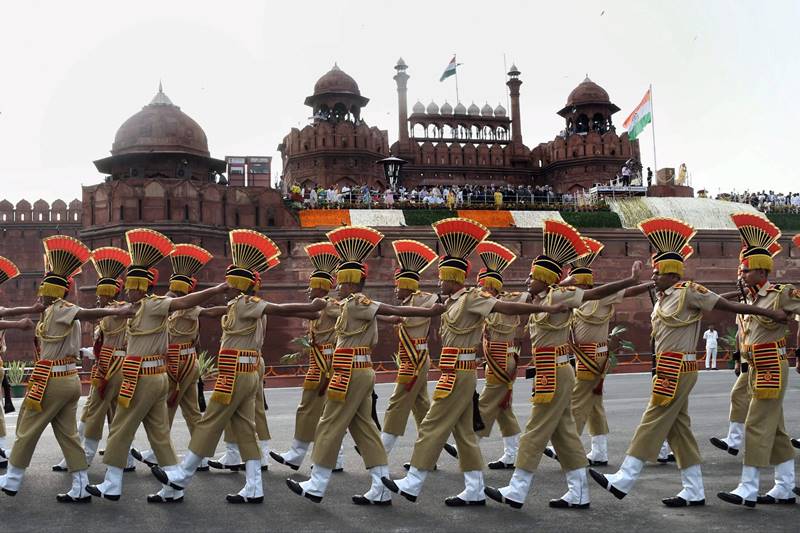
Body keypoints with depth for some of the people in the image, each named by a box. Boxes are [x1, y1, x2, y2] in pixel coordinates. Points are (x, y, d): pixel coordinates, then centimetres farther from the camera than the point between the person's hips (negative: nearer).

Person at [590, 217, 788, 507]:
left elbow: (730, 306, -8)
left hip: (676, 369, -9)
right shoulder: (663, 298, 14)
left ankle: (623, 480, -3)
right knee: (678, 429, 10)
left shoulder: (689, 292, -11)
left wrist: (770, 312, -6)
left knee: (653, 423, -6)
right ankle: (694, 491, 16)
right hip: (670, 369, 9)